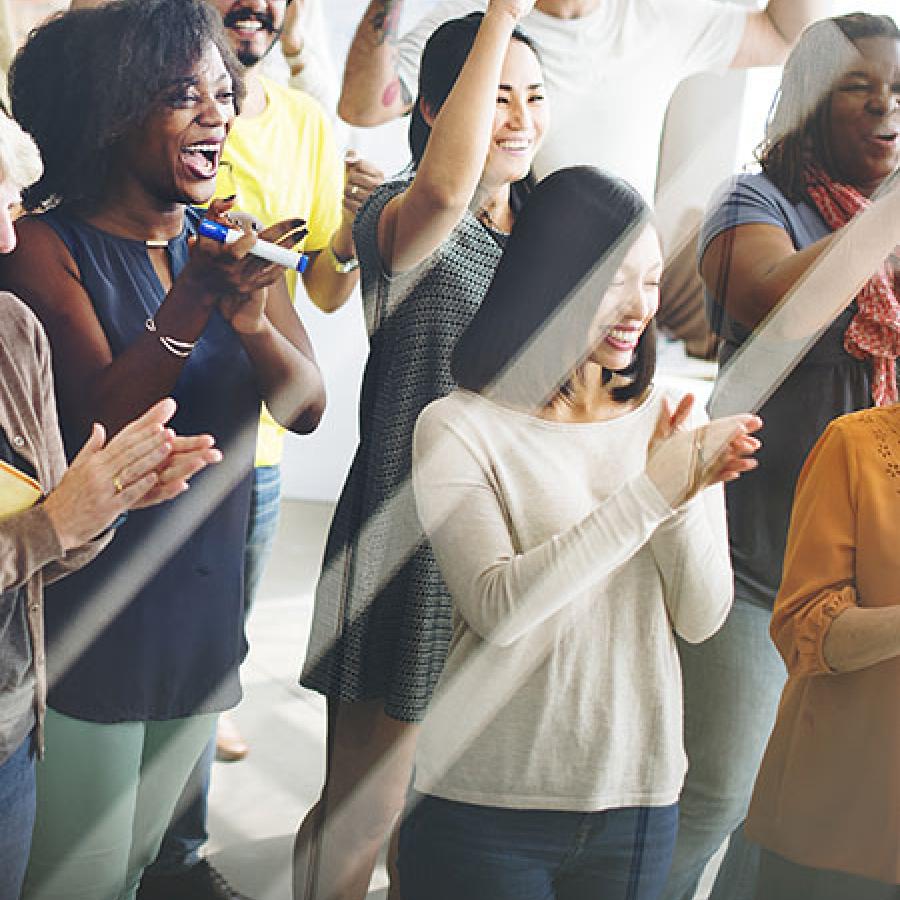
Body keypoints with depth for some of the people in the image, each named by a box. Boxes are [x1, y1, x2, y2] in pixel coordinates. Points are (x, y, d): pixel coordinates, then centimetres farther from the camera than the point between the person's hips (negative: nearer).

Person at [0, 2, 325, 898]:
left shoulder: (233, 245, 5)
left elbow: (307, 409, -3)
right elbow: (100, 419, -20)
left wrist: (253, 319, -23)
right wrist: (190, 302, -33)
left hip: (203, 613, 5)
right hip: (88, 619, -5)